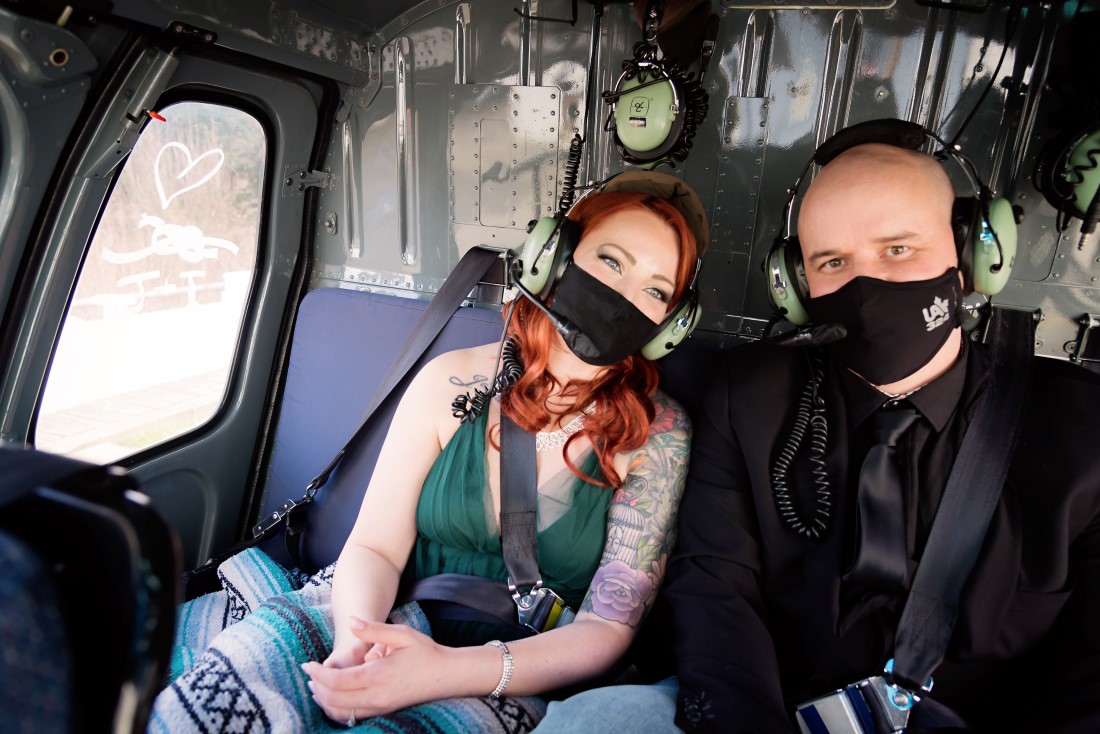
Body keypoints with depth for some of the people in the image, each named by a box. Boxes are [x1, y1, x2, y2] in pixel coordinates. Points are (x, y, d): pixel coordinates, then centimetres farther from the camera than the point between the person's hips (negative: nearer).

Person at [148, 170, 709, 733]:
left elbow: (607, 628, -9)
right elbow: (373, 547, -1)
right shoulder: (451, 382, -2)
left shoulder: (658, 433, -7)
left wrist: (448, 669, -24)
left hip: (513, 681, 0)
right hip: (399, 623, 2)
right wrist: (357, 638, -23)